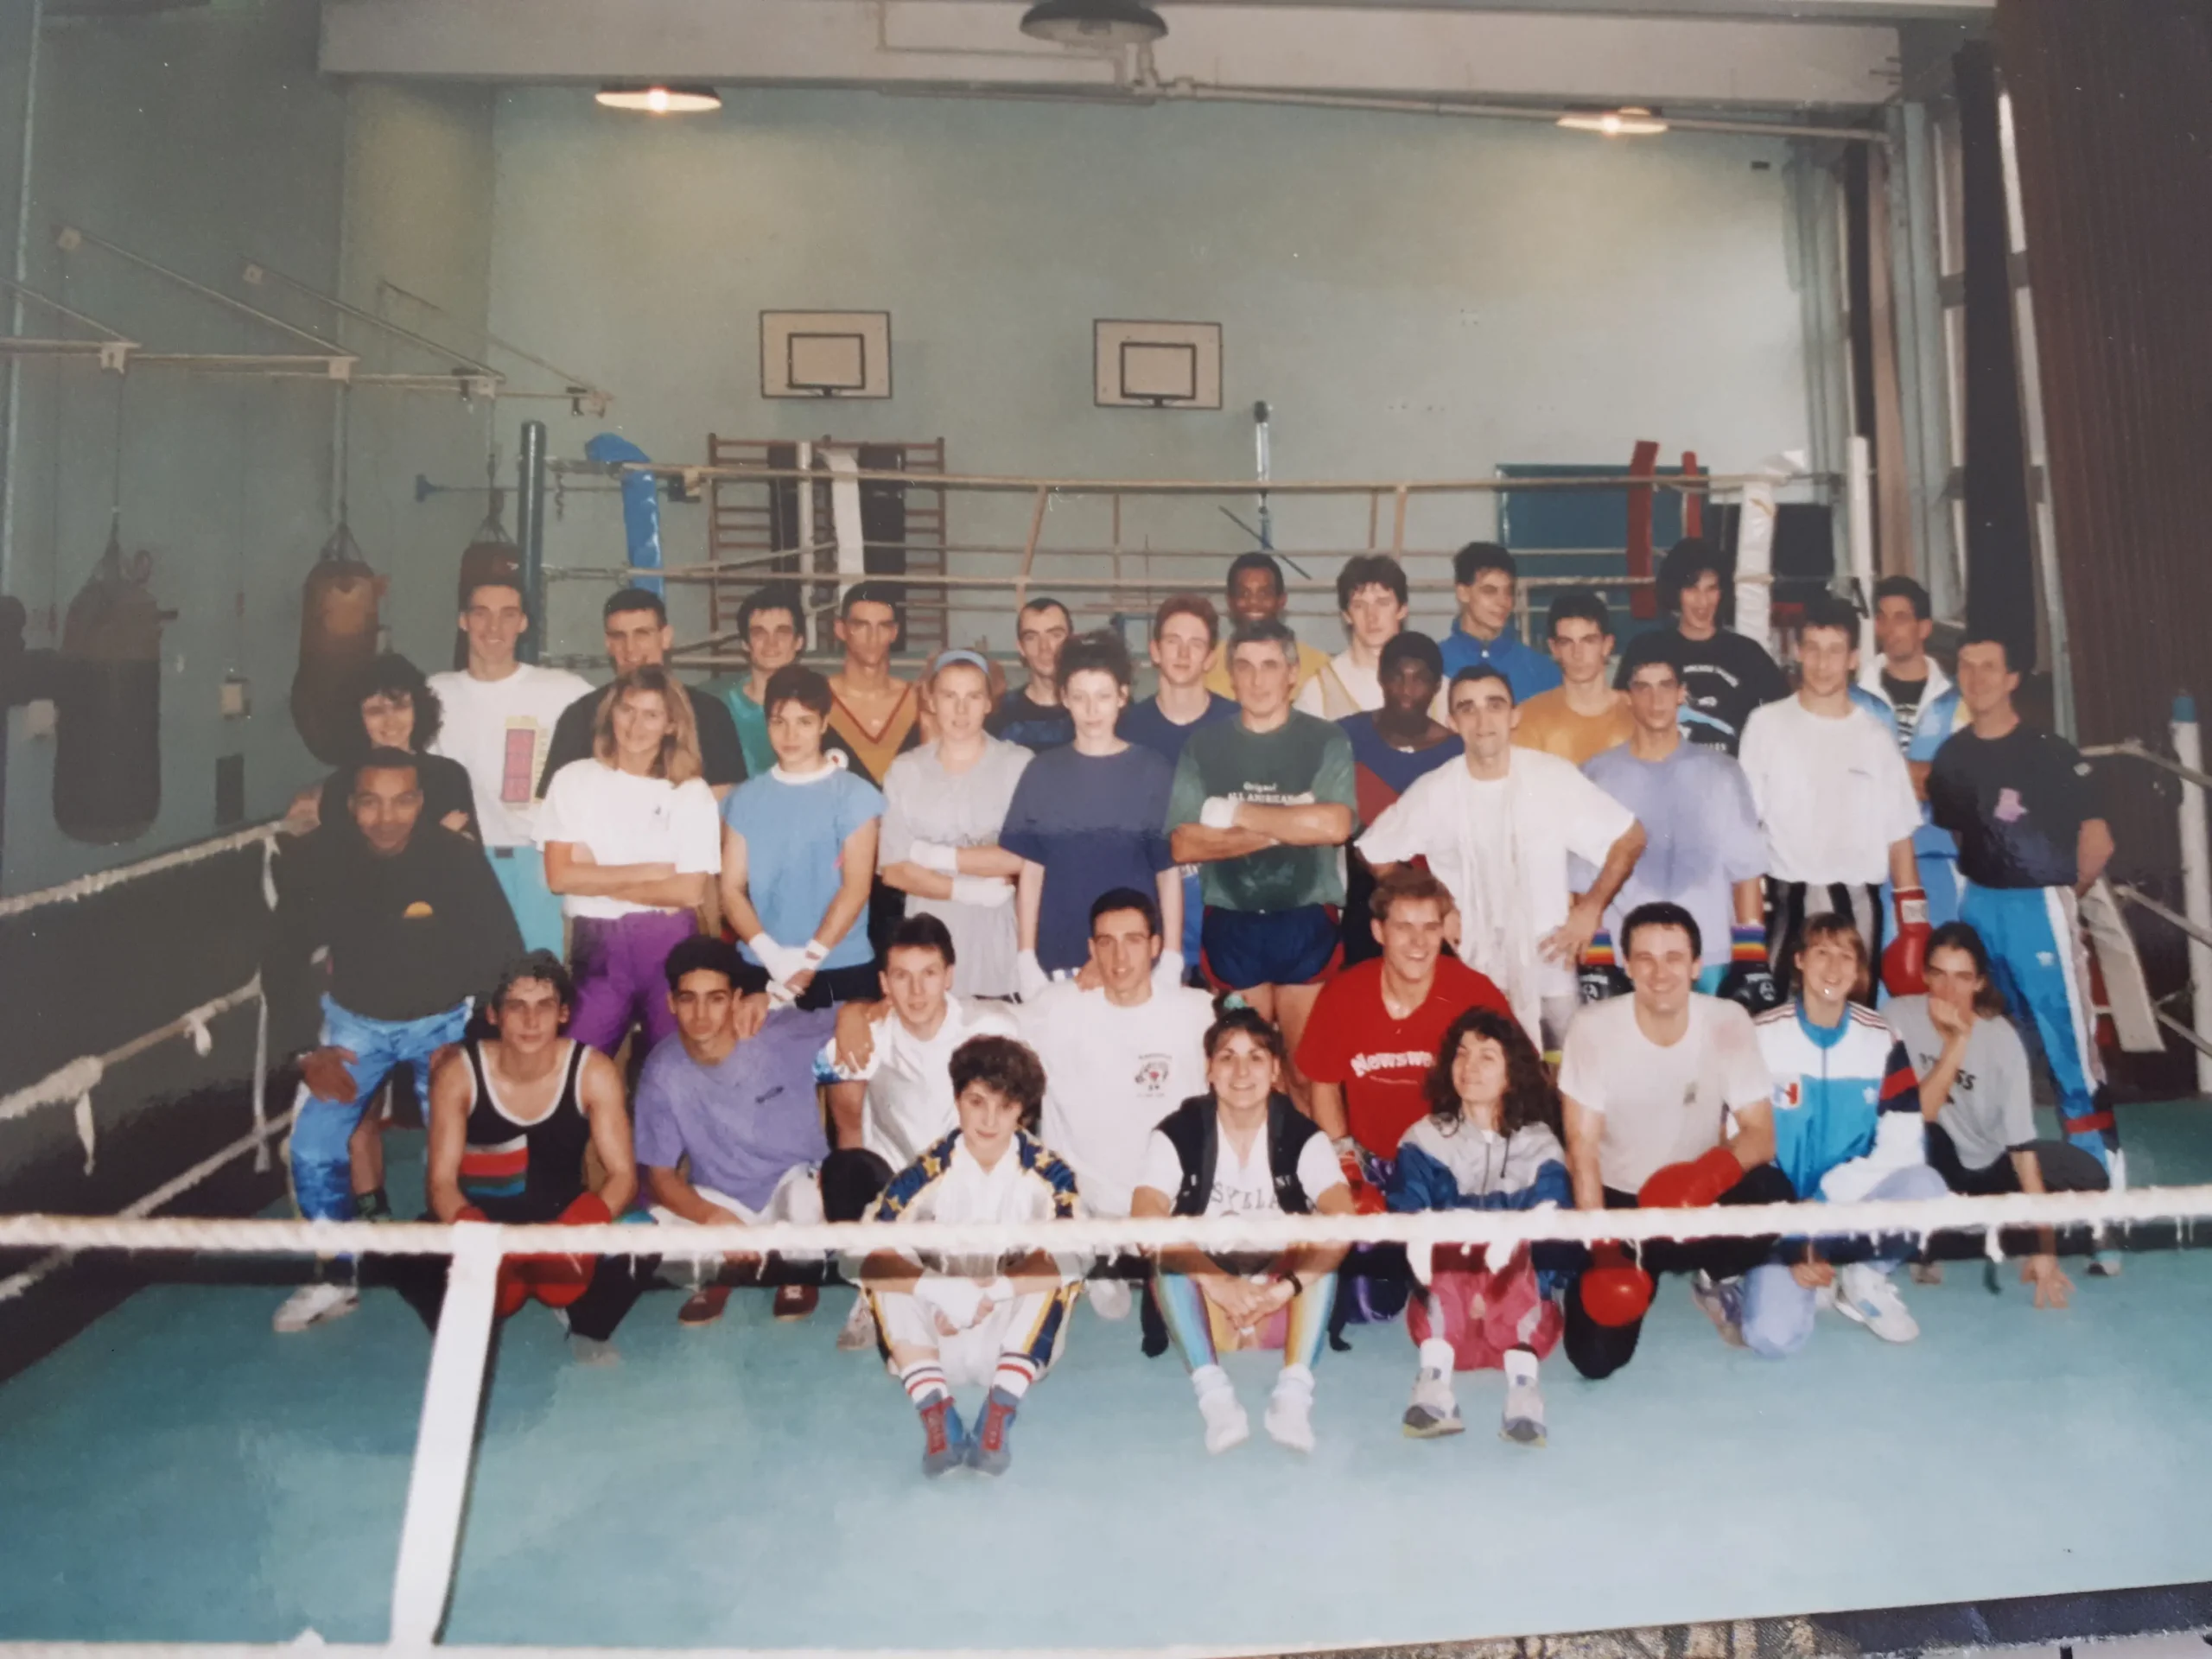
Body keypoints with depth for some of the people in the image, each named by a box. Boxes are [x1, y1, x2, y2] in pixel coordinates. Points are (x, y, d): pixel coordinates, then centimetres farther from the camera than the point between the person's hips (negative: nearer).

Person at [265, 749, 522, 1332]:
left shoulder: (460, 859, -21)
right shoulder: (319, 867, -15)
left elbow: (504, 952, -11)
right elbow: (285, 962, -2)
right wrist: (306, 1051, -9)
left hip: (444, 1018, -2)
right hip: (356, 1021, 2)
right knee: (314, 1148, -8)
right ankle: (335, 1278, 13)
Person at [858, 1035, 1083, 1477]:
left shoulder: (1048, 1174, -11)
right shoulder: (928, 1172, -12)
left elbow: (1062, 1262, -25)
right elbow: (873, 1260, -23)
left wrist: (988, 1294, -35)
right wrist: (949, 1294, -37)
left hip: (1015, 1344, 0)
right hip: (941, 1347, 1)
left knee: (1061, 1265, -26)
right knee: (890, 1270, -23)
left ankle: (999, 1414, -27)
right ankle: (936, 1414, -26)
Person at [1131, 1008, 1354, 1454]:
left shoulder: (1301, 1136, -10)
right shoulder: (1178, 1133, -12)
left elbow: (1342, 1222, -25)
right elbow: (1145, 1220, -26)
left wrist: (1284, 1287, -39)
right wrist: (1221, 1285, -37)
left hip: (1280, 1306, 0)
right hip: (1205, 1304, 0)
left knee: (1325, 1234, -26)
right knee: (1167, 1253, -29)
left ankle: (1294, 1392, -34)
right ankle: (1214, 1395, -38)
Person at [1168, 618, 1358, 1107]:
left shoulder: (1326, 741, 1)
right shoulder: (1203, 747, 4)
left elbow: (1335, 825, -15)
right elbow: (1184, 844, -6)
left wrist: (1235, 814, -11)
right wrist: (1290, 826, -11)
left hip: (1307, 922, -1)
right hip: (1231, 926, 1)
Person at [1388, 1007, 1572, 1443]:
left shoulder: (1540, 1148, 5)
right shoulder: (1424, 1141, 6)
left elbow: (1551, 1241, -6)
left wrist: (1505, 1292, -21)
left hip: (1523, 1314, 0)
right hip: (1444, 1313, 0)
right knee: (1447, 1242, -30)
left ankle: (1521, 1379, -40)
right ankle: (1434, 1382, -39)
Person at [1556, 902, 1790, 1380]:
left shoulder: (1729, 1023, -14)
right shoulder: (1593, 1028, -18)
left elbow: (1761, 1134, -16)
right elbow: (1582, 1148, -16)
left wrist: (1711, 1174, -38)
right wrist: (1604, 1250, -24)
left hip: (1699, 1197, 1)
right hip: (1618, 1199, -1)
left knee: (1773, 1196, -32)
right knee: (1596, 1358, -13)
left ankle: (1715, 1279, 1)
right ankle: (1630, 1266, 20)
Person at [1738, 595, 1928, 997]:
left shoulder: (1875, 737, 8)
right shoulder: (1767, 723, 1)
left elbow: (1899, 837, 8)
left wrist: (1914, 925, 2)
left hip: (1857, 904, 2)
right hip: (1786, 901, -2)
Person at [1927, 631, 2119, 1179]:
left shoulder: (2052, 754, -9)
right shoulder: (1951, 755, 6)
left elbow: (2097, 843, -7)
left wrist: (2061, 897, 4)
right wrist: (1985, 897, 7)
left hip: (2040, 908, -5)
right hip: (1977, 907, 5)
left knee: (2069, 1042, -5)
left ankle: (2102, 1174, 3)